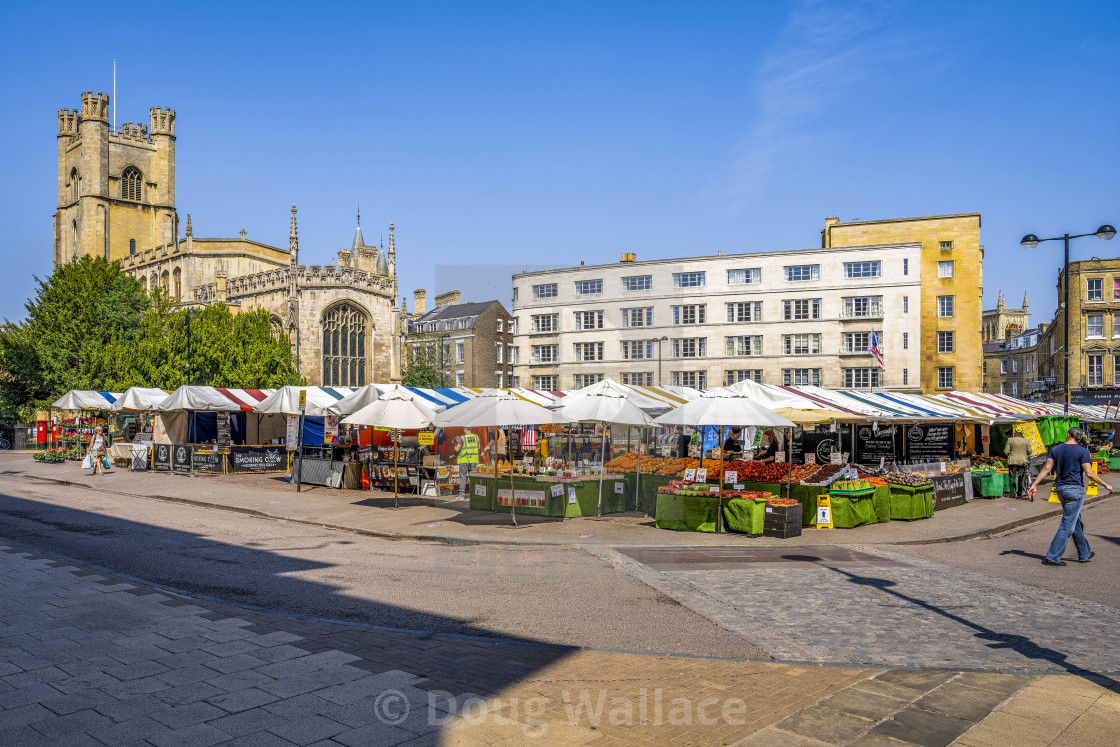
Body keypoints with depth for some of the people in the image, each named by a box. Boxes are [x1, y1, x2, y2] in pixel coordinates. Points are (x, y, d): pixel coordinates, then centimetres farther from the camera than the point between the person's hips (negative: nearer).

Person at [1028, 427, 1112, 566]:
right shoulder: (1082, 451, -8)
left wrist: (1034, 484, 2)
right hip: (1075, 489, -6)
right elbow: (1089, 473, -11)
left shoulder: (1056, 449, 6)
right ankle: (1052, 557, -7)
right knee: (1068, 525, -4)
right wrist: (1105, 485, 1)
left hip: (1060, 488, 6)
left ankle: (1084, 554, 29)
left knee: (1076, 523, 19)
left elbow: (1047, 469, 1)